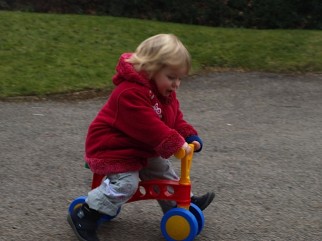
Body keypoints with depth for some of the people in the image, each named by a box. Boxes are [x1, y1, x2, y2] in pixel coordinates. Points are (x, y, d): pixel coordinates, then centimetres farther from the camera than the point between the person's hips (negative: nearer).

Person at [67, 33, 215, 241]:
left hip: (142, 150, 10)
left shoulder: (166, 93, 4)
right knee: (125, 184, -23)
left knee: (163, 171, 16)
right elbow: (149, 127, -35)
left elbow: (175, 120, 8)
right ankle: (83, 216, -13)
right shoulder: (131, 92, -30)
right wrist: (175, 143, -34)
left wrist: (190, 137, -8)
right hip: (114, 148, -10)